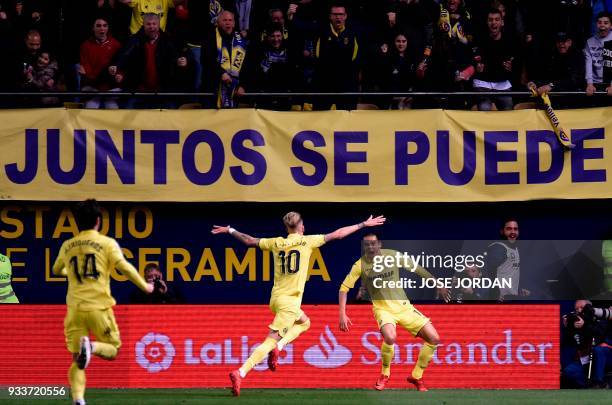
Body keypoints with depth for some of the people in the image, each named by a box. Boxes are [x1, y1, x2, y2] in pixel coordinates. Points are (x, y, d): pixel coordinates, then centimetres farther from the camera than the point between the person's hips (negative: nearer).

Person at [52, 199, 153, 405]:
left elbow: (56, 270, 29)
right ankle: (91, 346, -23)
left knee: (76, 359, 6)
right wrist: (144, 286, 2)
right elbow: (124, 267, -11)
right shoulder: (107, 243, 0)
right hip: (99, 307, -3)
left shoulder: (67, 246, 12)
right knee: (112, 350, 11)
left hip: (75, 309, 3)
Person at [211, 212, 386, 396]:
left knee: (304, 322, 30)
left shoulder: (276, 243, 8)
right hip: (290, 302, -7)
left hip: (275, 298, 7)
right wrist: (364, 224, 8)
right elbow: (337, 235, 0)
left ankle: (277, 347, 10)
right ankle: (240, 373, -22)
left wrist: (230, 230, 34)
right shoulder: (306, 241, -3)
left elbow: (250, 241, 18)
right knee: (270, 341, -10)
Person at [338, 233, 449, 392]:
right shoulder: (360, 265, -10)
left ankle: (416, 376, 15)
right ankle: (384, 375, -6)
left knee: (434, 338, -7)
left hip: (403, 306, 3)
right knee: (390, 337, -34)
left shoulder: (393, 255, -7)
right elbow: (344, 288, -5)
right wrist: (343, 315, -14)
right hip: (382, 309, -3)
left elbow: (417, 269, 6)